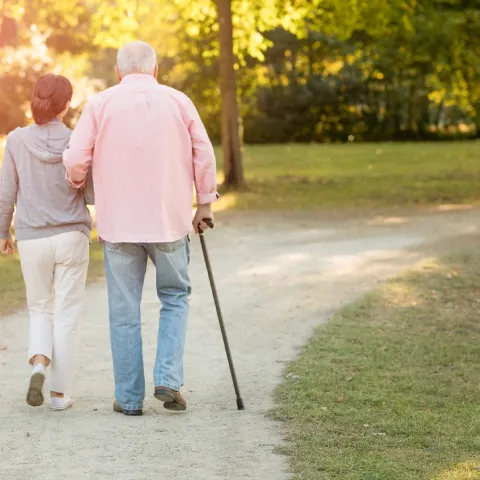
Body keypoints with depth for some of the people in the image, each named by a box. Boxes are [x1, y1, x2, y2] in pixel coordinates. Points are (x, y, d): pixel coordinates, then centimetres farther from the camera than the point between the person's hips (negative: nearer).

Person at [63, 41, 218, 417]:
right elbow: (204, 156, 0)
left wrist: (80, 183, 16)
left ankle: (129, 397, 11)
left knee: (125, 311, 8)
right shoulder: (178, 102, 2)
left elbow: (75, 159, -6)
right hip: (170, 220, 1)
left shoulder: (101, 103, -1)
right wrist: (205, 203, 12)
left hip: (119, 223, 0)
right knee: (175, 298, 17)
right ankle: (169, 380, 2)